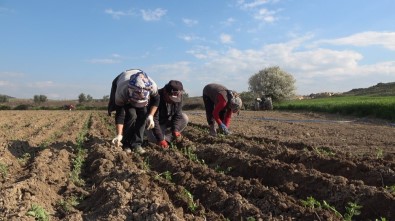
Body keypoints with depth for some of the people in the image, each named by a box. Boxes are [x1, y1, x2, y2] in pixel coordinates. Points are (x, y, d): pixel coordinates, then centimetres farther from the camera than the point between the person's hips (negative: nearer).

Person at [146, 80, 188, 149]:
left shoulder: (178, 97, -18)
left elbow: (177, 115, -13)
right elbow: (154, 120, -33)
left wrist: (175, 130, -29)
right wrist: (160, 139, -35)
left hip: (167, 121, 5)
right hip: (154, 124, -5)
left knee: (184, 118, -15)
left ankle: (166, 138, -12)